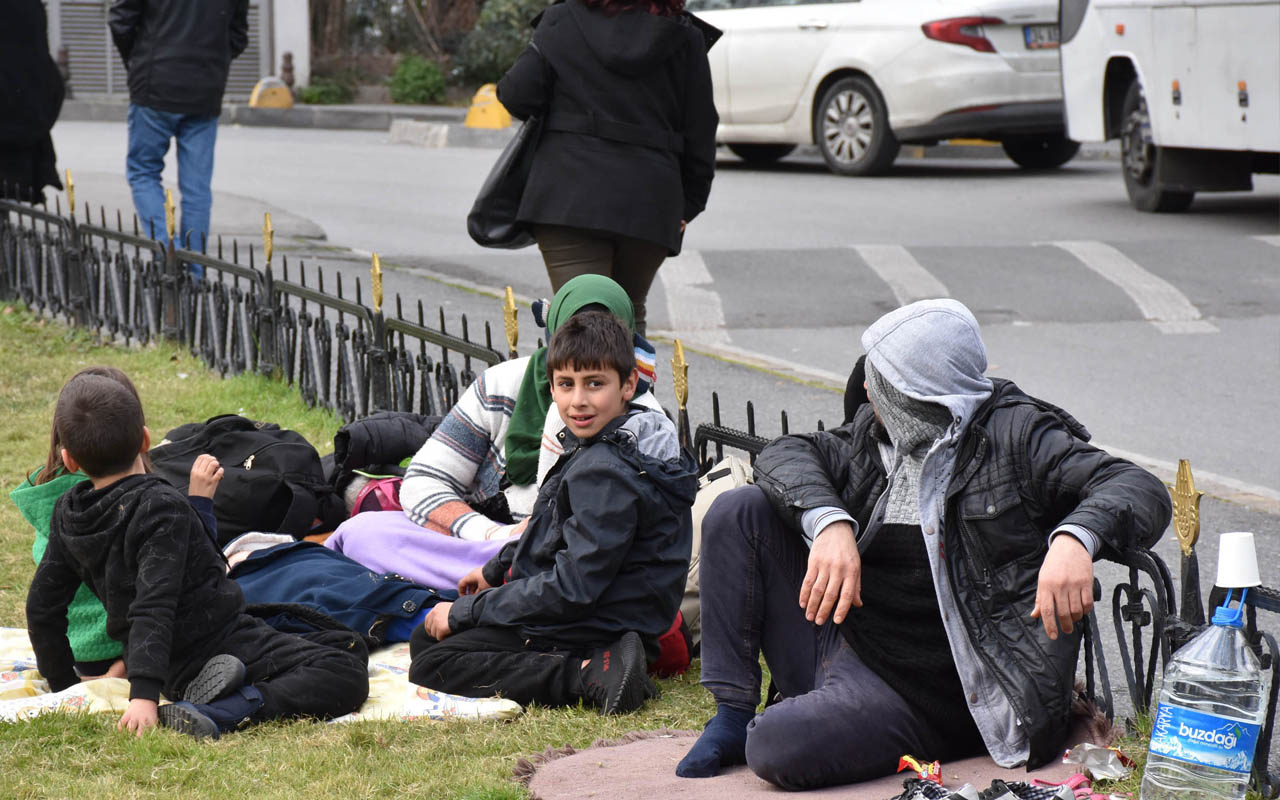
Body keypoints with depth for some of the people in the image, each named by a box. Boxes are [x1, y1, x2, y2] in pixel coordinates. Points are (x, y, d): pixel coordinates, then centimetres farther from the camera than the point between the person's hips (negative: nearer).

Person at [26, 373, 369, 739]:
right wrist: (143, 694, -36)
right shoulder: (162, 507, -18)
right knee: (348, 675, -18)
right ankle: (220, 713, -30)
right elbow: (153, 608, -28)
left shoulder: (68, 516, 3)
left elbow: (42, 607, 10)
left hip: (176, 672, 8)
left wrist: (63, 684, 23)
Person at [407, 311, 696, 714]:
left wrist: (463, 612, -17)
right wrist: (496, 569, 27)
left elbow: (572, 589, -25)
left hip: (594, 631, -10)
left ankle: (590, 676, -21)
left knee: (430, 666, -15)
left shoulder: (605, 474, -25)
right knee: (423, 638, 19)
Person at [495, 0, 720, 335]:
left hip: (568, 194, -2)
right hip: (649, 203, 2)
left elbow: (518, 95, -4)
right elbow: (700, 134, 10)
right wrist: (687, 206, 21)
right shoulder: (685, 38, 7)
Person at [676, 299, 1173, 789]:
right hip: (838, 635, 7)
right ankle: (732, 716, 3)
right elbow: (787, 456, 2)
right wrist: (829, 521, -21)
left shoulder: (1016, 433, -9)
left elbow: (1141, 491, -16)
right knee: (740, 510, 0)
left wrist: (1074, 538, -39)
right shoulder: (876, 434, 10)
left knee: (775, 747, -30)